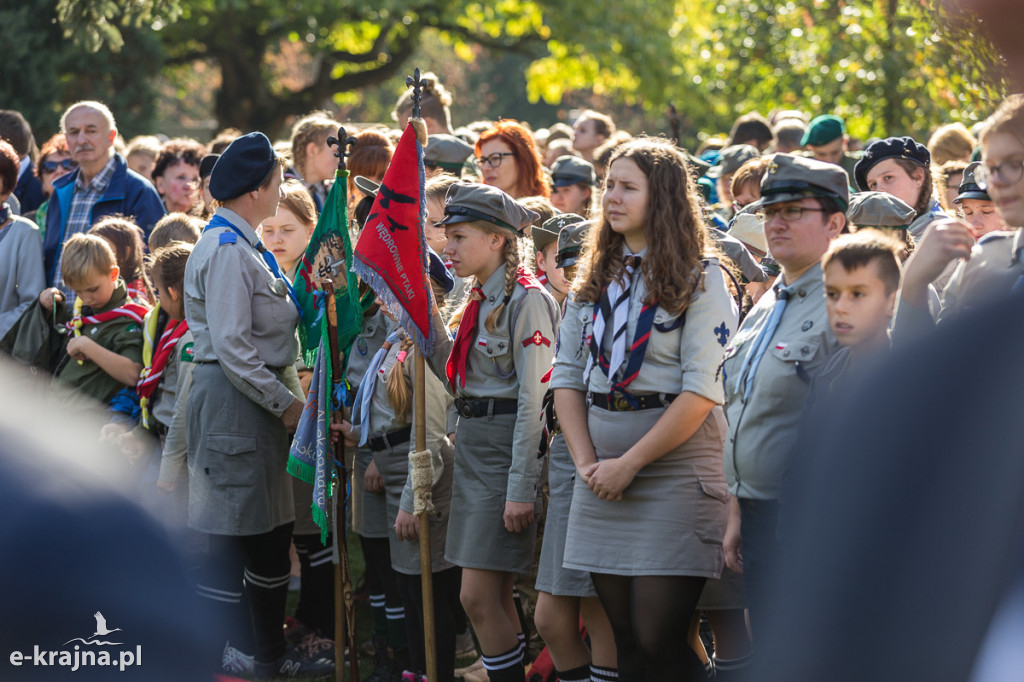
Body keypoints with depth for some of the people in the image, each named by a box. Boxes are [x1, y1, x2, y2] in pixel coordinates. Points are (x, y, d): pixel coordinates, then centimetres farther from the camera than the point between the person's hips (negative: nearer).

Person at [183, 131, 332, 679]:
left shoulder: (242, 245, 16)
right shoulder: (227, 249, -16)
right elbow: (230, 345, -21)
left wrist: (286, 397, 14)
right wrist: (285, 402, -15)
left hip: (258, 404, 10)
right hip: (233, 404, -10)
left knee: (272, 533, 15)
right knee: (230, 540, -8)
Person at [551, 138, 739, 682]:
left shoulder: (700, 279, -4)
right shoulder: (594, 279, 14)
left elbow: (702, 391, -13)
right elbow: (566, 376, 10)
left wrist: (629, 463, -14)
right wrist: (586, 461, -4)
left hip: (675, 469, -6)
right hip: (602, 481, 6)